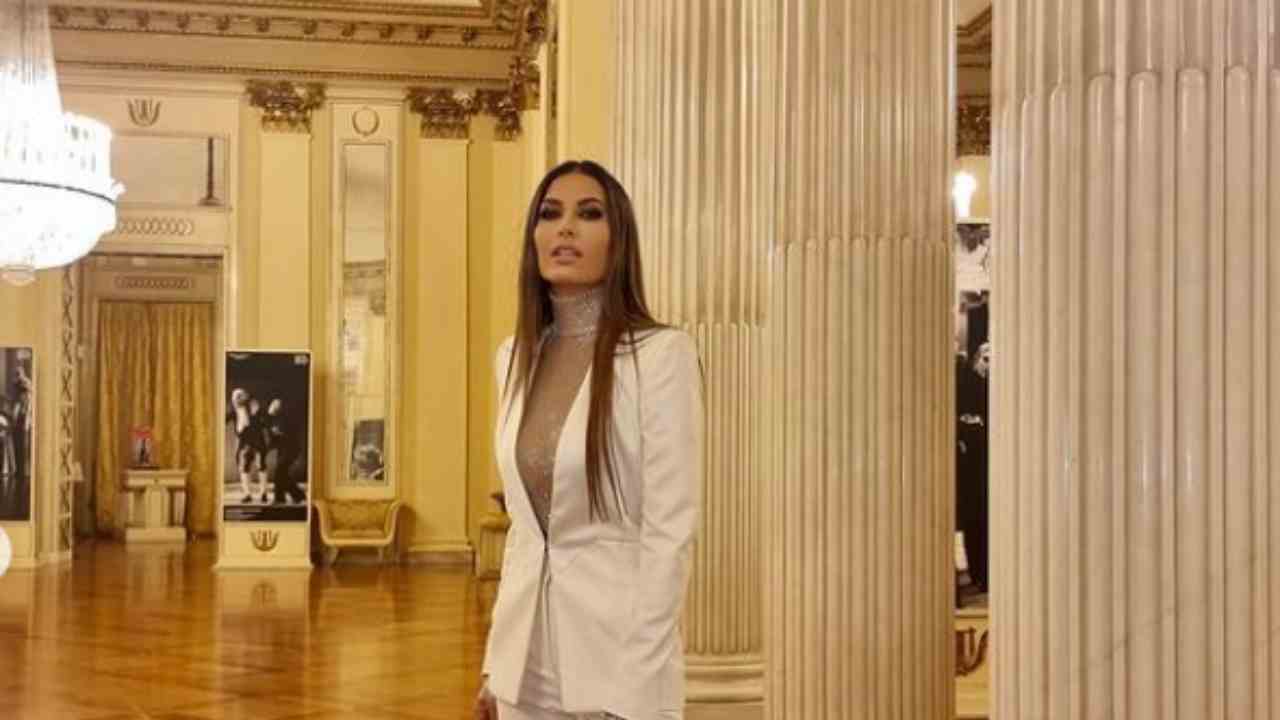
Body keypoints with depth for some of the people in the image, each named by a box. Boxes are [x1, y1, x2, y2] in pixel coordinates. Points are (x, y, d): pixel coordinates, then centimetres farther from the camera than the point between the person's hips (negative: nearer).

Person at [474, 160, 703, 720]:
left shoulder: (661, 354, -12)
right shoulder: (515, 357, 7)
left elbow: (669, 532, -15)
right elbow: (521, 524, 11)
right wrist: (495, 664, 10)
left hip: (611, 657, -6)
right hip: (528, 661, 6)